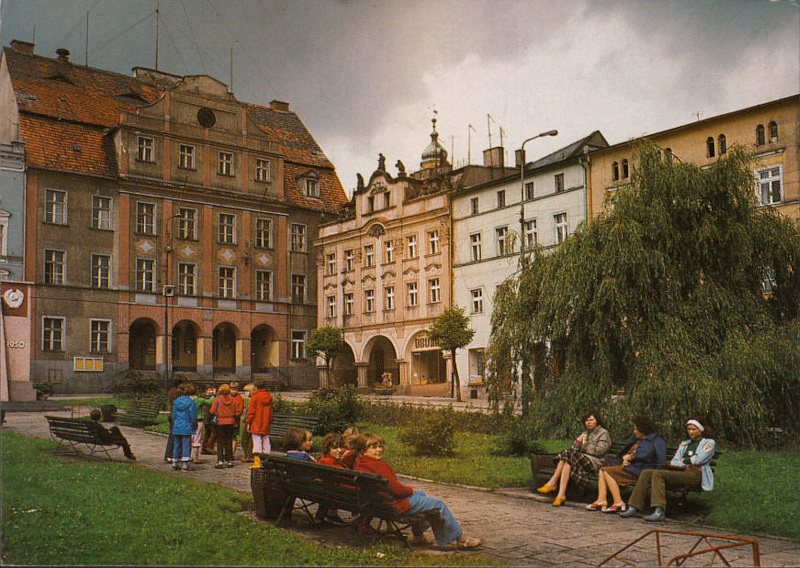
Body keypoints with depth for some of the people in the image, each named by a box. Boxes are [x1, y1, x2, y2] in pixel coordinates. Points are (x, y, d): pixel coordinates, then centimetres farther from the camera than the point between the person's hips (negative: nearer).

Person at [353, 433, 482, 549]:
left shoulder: (358, 465, 0)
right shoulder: (379, 465, -29)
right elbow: (396, 489, -28)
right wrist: (410, 490, -8)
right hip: (396, 504, -11)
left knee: (421, 494, 32)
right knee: (439, 505, 0)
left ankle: (418, 534, 39)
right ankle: (461, 539, 14)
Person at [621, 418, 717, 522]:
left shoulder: (709, 443, 12)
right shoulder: (684, 443, 31)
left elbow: (698, 460, -4)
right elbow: (674, 461, 18)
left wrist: (683, 460, 9)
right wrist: (684, 465, -2)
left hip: (695, 474, -7)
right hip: (679, 472, 7)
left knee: (658, 474, -31)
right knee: (646, 473, -16)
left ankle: (659, 512, -42)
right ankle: (634, 508, -23)